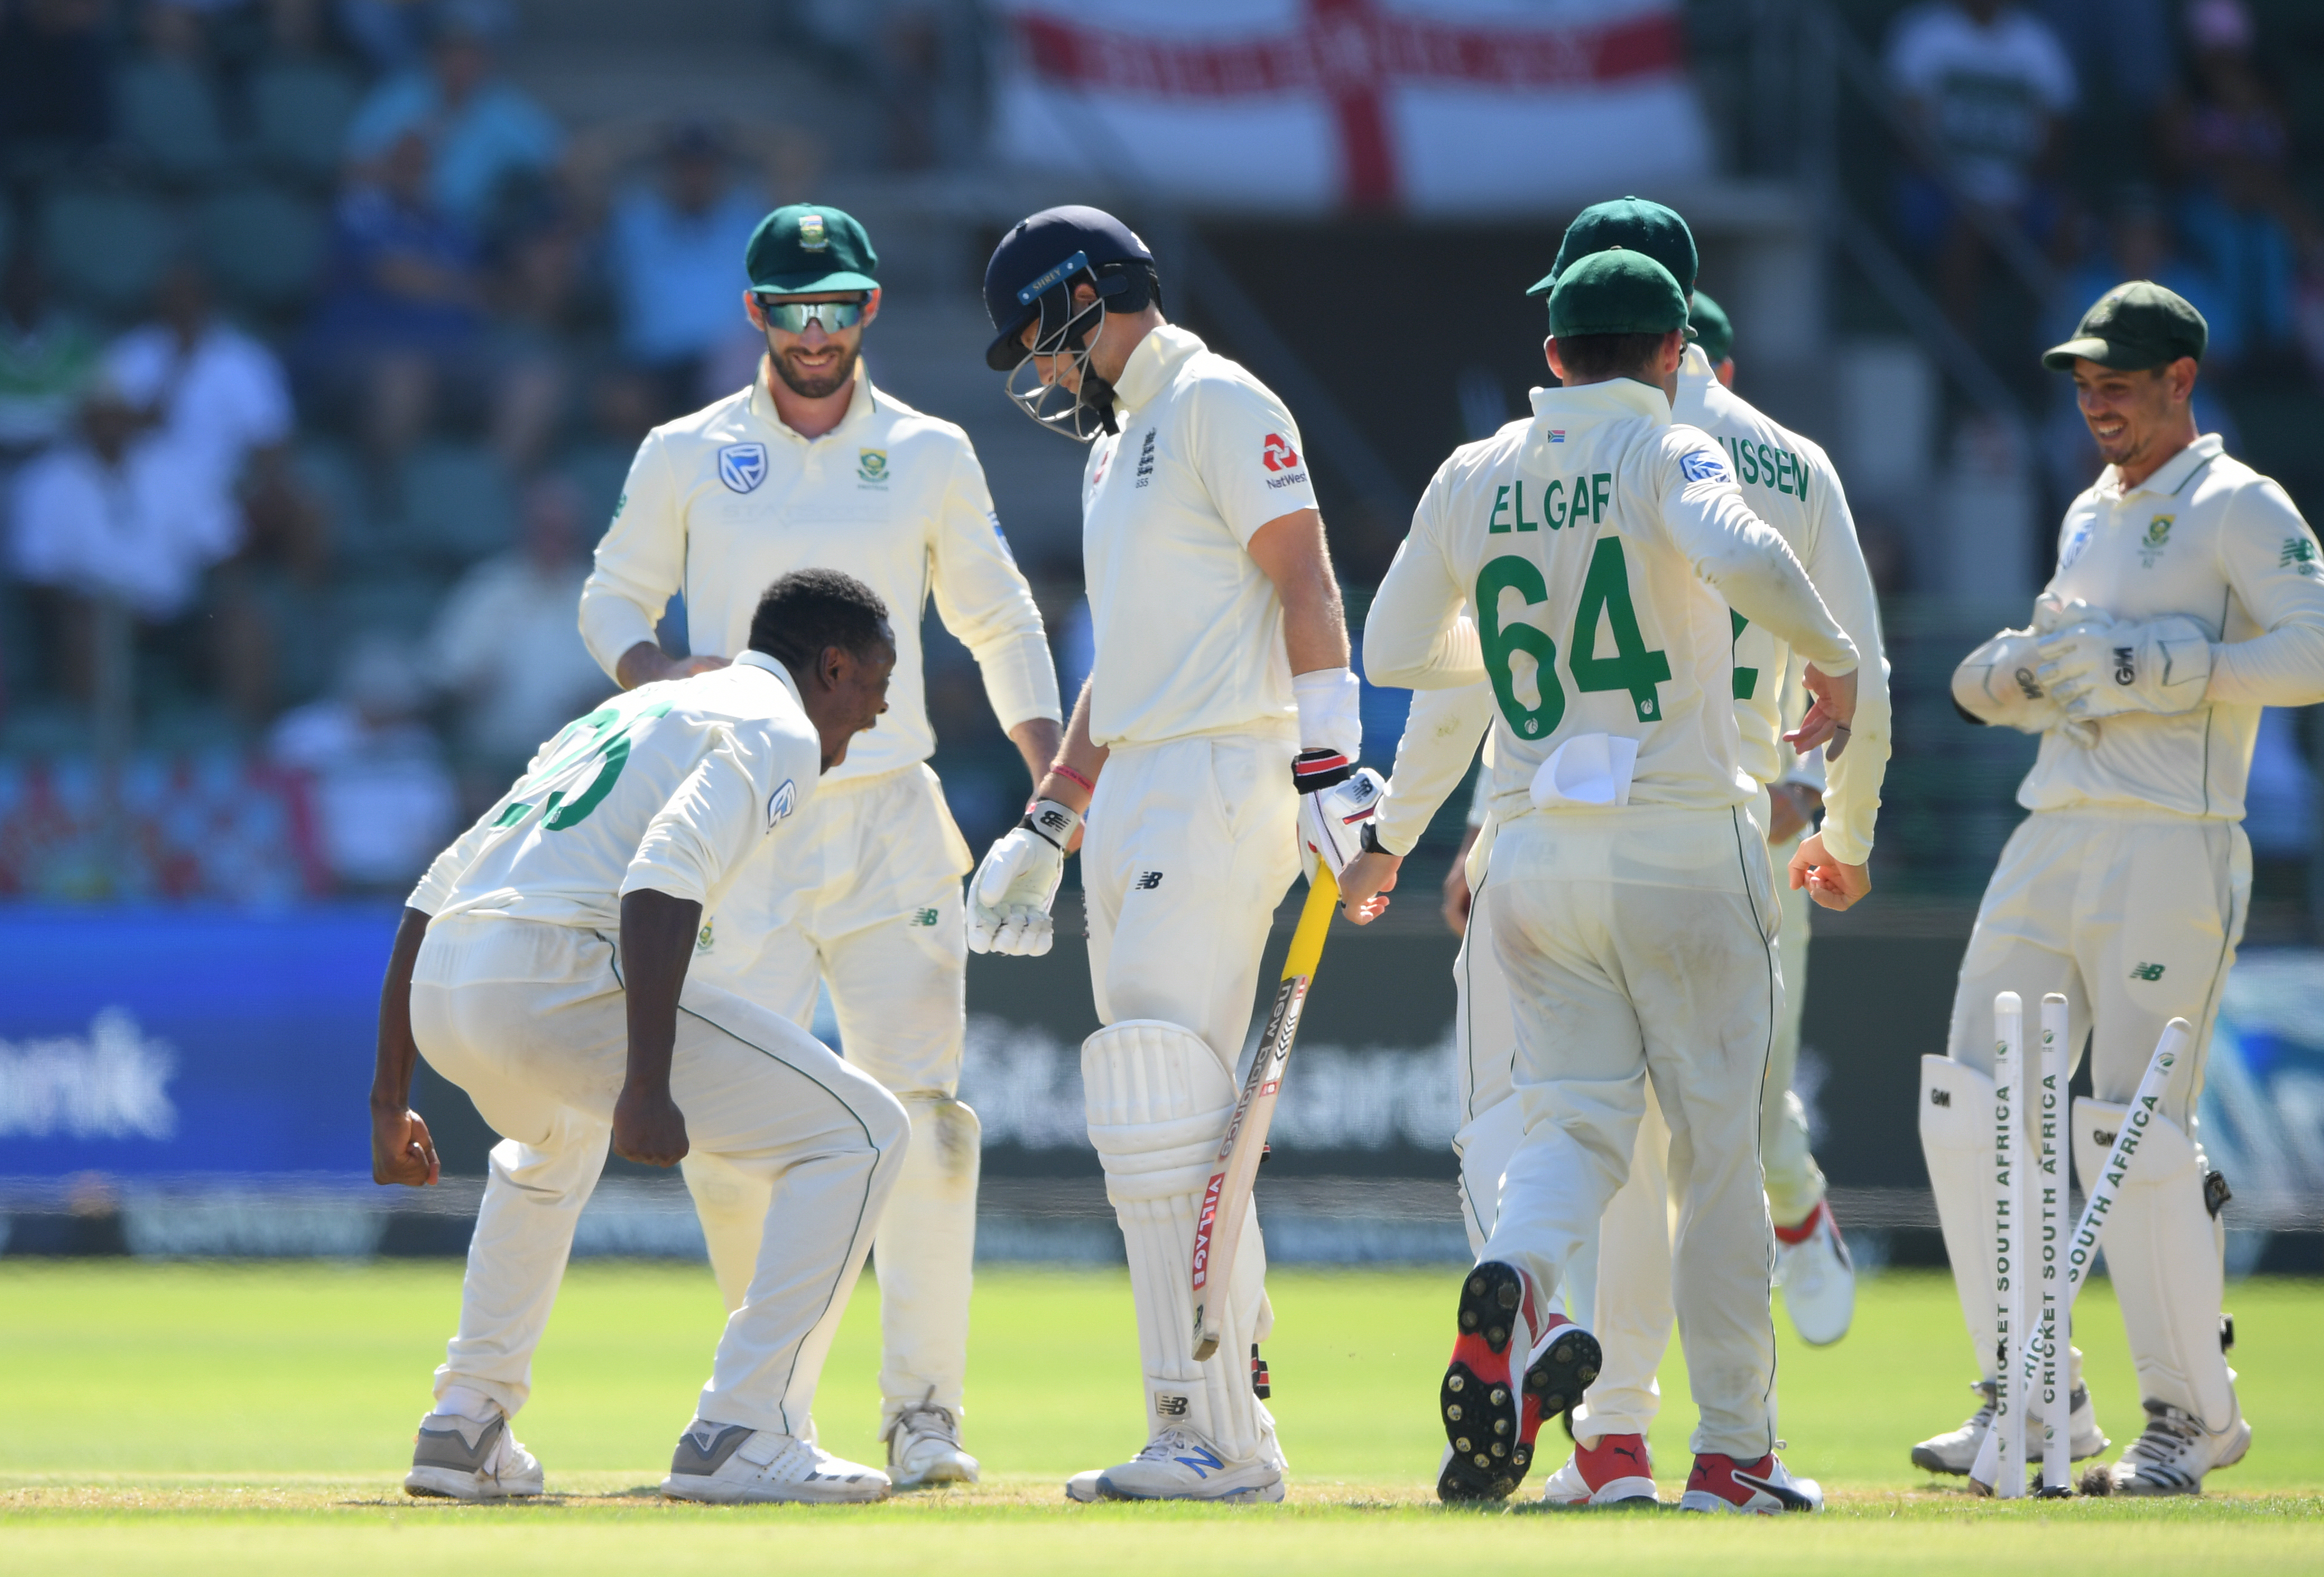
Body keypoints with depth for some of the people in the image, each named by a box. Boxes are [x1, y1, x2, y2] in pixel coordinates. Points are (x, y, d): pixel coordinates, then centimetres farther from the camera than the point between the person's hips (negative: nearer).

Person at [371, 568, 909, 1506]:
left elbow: (430, 895, 28)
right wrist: (646, 1086, -24)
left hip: (439, 992, 9)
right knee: (857, 1132, 0)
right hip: (558, 973, -9)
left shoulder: (623, 715, 31)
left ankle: (465, 1427, 32)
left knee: (553, 1138, 42)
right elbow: (663, 879, -16)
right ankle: (741, 1435, -7)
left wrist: (391, 1100, 29)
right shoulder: (776, 731, 5)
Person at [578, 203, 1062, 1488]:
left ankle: (923, 1409, -4)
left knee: (925, 1118, -10)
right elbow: (612, 597, 13)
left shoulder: (931, 458, 8)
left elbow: (999, 622, 15)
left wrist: (1054, 773, 1)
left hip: (890, 825, 0)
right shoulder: (686, 458, 5)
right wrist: (658, 677, -10)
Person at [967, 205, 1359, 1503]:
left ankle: (1209, 1435, -18)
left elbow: (1305, 583, -15)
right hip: (1132, 803, 10)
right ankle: (1232, 1431, 9)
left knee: (1167, 1114, -15)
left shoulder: (1218, 404, -5)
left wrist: (1329, 764, -24)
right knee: (1163, 1118, 7)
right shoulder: (1119, 444, 24)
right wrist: (1046, 830, 27)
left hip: (1220, 786, -10)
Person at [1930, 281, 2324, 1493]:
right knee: (1971, 1110, 2)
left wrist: (2147, 666, -21)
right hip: (2052, 839, 8)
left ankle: (2193, 1414, 2)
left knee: (2138, 1132, -10)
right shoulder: (2090, 518, 20)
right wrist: (2006, 674, 3)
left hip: (2171, 851, -8)